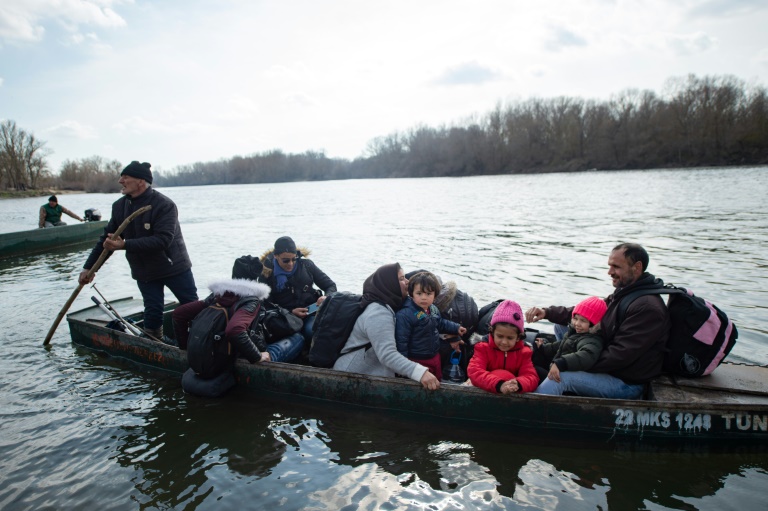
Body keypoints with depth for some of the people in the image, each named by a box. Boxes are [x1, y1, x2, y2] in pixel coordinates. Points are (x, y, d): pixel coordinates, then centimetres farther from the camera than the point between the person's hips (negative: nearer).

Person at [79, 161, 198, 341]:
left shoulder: (164, 205, -20)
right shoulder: (119, 206, 0)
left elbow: (162, 240, -29)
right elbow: (107, 239, 10)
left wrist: (125, 244, -32)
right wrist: (89, 267, 10)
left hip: (175, 267, -4)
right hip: (144, 273, 5)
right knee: (153, 313, 5)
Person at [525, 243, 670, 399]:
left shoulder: (648, 308, -24)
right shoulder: (622, 294, 7)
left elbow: (620, 355, -28)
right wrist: (547, 312, -8)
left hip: (628, 384, -10)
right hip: (609, 368, 10)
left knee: (561, 377, -26)